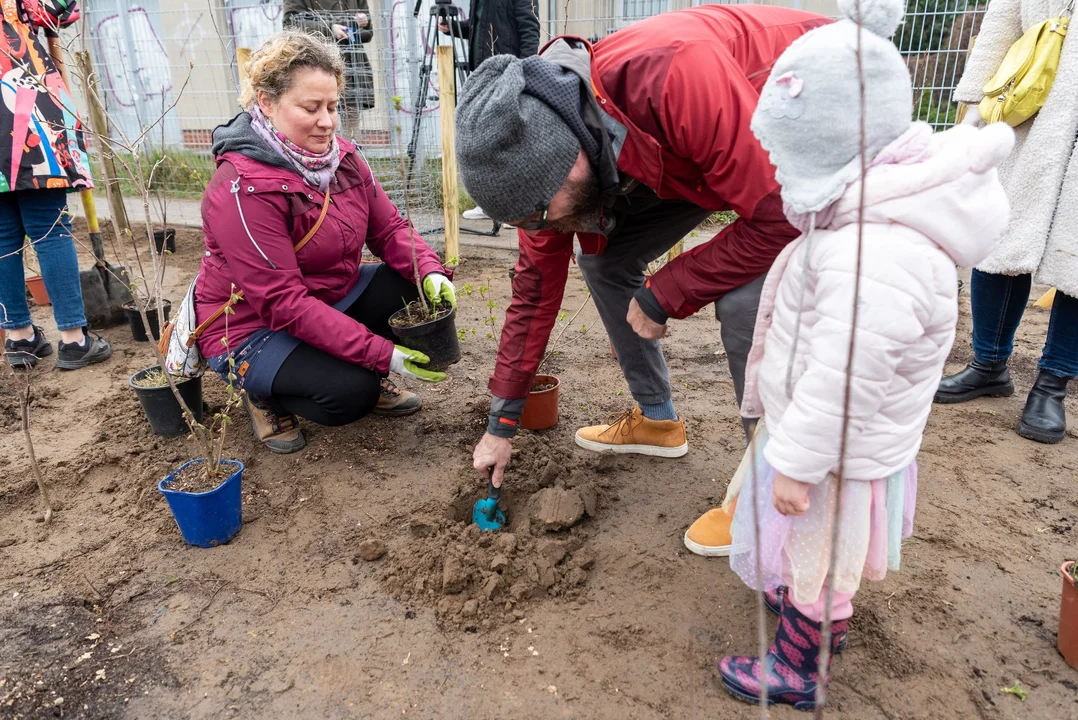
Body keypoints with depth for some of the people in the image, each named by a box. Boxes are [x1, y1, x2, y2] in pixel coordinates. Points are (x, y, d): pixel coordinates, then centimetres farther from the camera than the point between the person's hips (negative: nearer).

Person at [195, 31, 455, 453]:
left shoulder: (340, 156, -5)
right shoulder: (243, 189, -27)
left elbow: (389, 229, -3)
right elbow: (284, 303, -31)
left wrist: (430, 271, -25)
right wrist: (382, 354, -35)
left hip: (332, 300, 7)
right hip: (253, 327, -6)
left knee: (421, 290, -14)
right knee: (350, 393, -29)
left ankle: (371, 380, 8)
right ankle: (265, 392, 3)